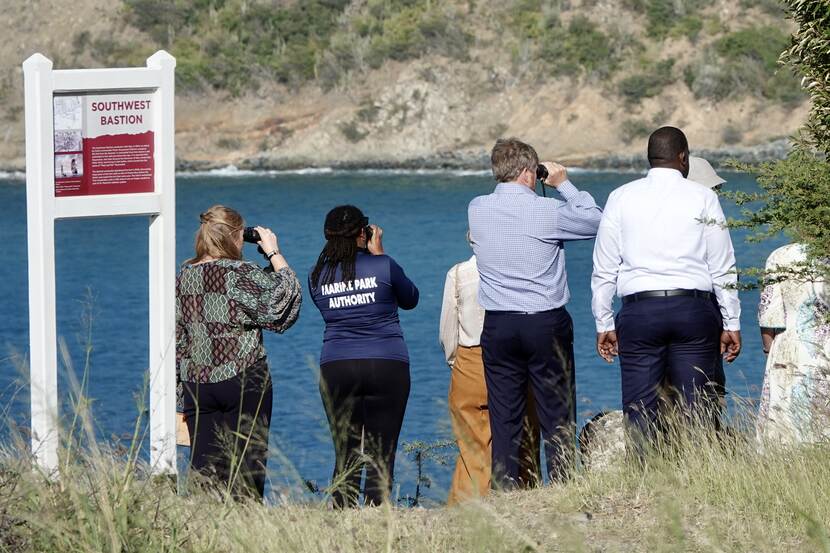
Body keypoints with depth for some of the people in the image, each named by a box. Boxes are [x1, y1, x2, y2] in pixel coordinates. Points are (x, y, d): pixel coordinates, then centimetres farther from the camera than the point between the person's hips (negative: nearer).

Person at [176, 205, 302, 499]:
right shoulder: (239, 273, -11)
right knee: (246, 467, -1)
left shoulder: (183, 277, 7)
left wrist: (183, 394, 19)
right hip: (244, 382, -5)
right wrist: (274, 252, 1)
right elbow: (288, 296, -8)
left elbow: (177, 340, 13)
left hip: (196, 385, 5)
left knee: (204, 471, 4)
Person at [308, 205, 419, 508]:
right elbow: (410, 299, 12)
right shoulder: (383, 267, -5)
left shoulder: (318, 276, 3)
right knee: (381, 457, -1)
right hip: (387, 366, -2)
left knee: (345, 458, 7)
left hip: (336, 369, 3)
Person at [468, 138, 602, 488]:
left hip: (498, 327, 3)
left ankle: (504, 494, 3)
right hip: (546, 324, -3)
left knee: (504, 419, 5)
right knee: (557, 419, 4)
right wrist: (564, 184, 8)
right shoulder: (547, 211, -12)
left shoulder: (476, 210, 0)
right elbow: (595, 221, 3)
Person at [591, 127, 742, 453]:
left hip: (639, 313, 1)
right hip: (695, 310, -1)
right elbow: (722, 267, 3)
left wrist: (604, 324, 13)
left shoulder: (621, 199, 7)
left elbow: (604, 268, 8)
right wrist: (731, 323, 8)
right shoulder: (702, 198, 3)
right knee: (697, 410, 1)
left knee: (640, 413, 1)